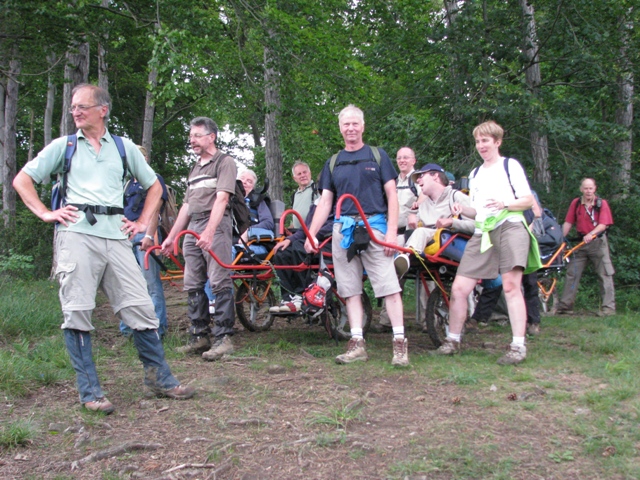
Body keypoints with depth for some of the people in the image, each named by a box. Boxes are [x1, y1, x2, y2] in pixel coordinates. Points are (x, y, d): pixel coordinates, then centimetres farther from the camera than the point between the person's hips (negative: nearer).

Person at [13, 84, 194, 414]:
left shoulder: (124, 147, 16)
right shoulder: (63, 145, 13)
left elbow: (154, 186, 24)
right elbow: (22, 180, 14)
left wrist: (143, 222, 13)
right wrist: (46, 214, 2)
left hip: (116, 236, 2)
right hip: (77, 234, -1)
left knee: (140, 308, -1)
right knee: (77, 313, -5)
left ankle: (159, 378, 12)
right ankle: (89, 391, 4)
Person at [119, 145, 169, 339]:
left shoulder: (154, 179, 2)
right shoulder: (129, 183, 23)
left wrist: (149, 235, -18)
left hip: (144, 236, -7)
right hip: (127, 237, 8)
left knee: (151, 284, -8)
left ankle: (157, 328, -5)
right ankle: (127, 329, 16)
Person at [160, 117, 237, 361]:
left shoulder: (224, 162, 0)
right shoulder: (195, 169, 24)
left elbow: (221, 199, -14)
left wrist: (209, 232, -26)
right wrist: (171, 237, 20)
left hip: (216, 226, -8)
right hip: (192, 228, 8)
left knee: (219, 283, -10)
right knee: (193, 285, 7)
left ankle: (223, 337, -8)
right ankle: (199, 336, 14)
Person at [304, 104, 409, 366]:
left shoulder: (377, 156, 9)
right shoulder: (333, 162, 17)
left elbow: (391, 195, 3)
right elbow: (325, 201, 13)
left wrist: (392, 231, -8)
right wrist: (311, 234, 1)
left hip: (374, 226, -3)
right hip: (343, 229, 4)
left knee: (389, 286, -8)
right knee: (350, 290, 3)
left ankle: (400, 342, -5)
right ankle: (357, 343, 7)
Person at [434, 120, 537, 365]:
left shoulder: (510, 165, 8)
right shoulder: (475, 174, 26)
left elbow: (528, 200, 1)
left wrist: (505, 203, -17)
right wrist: (462, 209, 4)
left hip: (510, 228, -5)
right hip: (482, 233, 6)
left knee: (510, 286, -17)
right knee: (459, 288, -2)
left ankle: (518, 346, -12)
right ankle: (452, 340, 11)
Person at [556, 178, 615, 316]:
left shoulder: (602, 203, -5)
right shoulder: (576, 203, 2)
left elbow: (603, 225, -13)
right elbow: (568, 223, 3)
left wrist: (591, 234, -30)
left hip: (598, 242, -3)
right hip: (581, 242, 3)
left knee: (605, 274, -3)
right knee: (572, 273, 1)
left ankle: (608, 307, 0)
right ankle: (565, 306, 5)